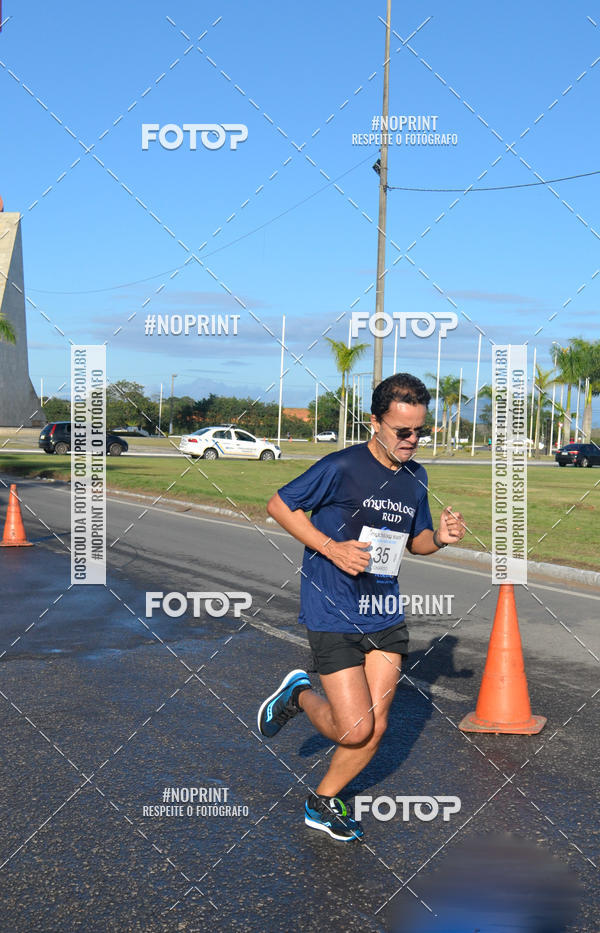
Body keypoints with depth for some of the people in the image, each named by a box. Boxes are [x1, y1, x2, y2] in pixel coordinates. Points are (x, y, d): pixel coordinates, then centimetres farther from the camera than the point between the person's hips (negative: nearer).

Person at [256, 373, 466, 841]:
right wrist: (331, 548, -16)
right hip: (333, 614, -6)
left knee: (376, 727, 5)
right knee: (354, 729, -8)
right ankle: (300, 695, 23)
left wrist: (439, 537, -4)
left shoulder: (416, 477, 8)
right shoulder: (341, 468, -13)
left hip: (386, 615, 6)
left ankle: (324, 801, 29)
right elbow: (279, 505, -6)